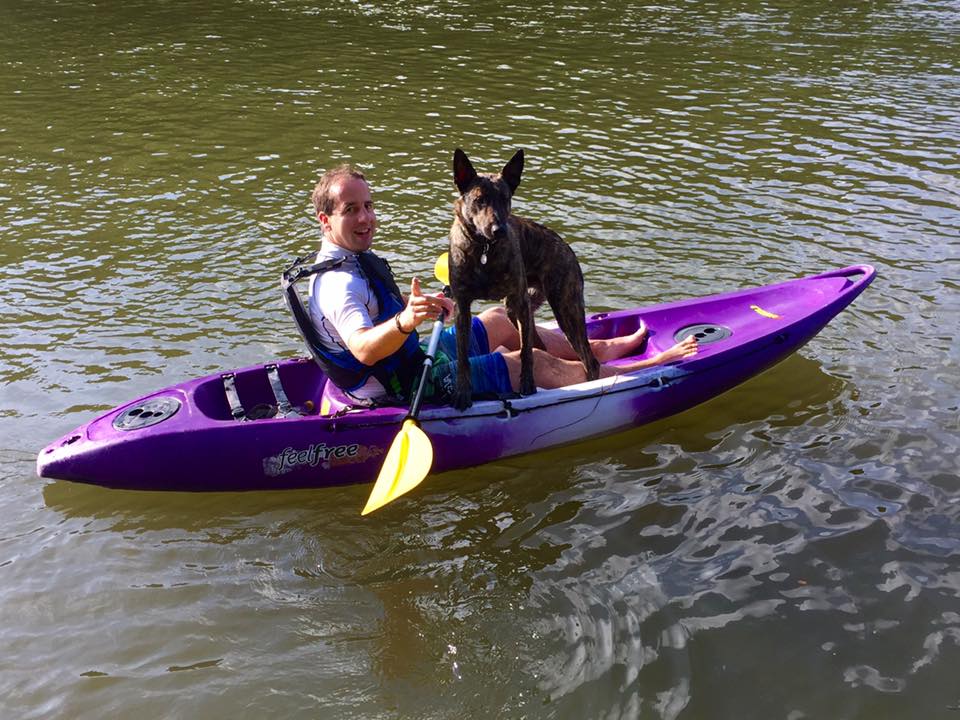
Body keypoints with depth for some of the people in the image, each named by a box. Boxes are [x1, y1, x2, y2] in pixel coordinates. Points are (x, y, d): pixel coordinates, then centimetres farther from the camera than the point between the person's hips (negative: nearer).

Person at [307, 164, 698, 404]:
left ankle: (600, 348, 37)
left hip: (414, 359, 11)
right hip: (415, 388, -11)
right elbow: (363, 348, -46)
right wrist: (404, 321, -63)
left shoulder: (354, 261, 6)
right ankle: (649, 369, 6)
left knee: (500, 320, 21)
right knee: (537, 364, -8)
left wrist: (421, 303, 17)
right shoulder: (338, 283, -28)